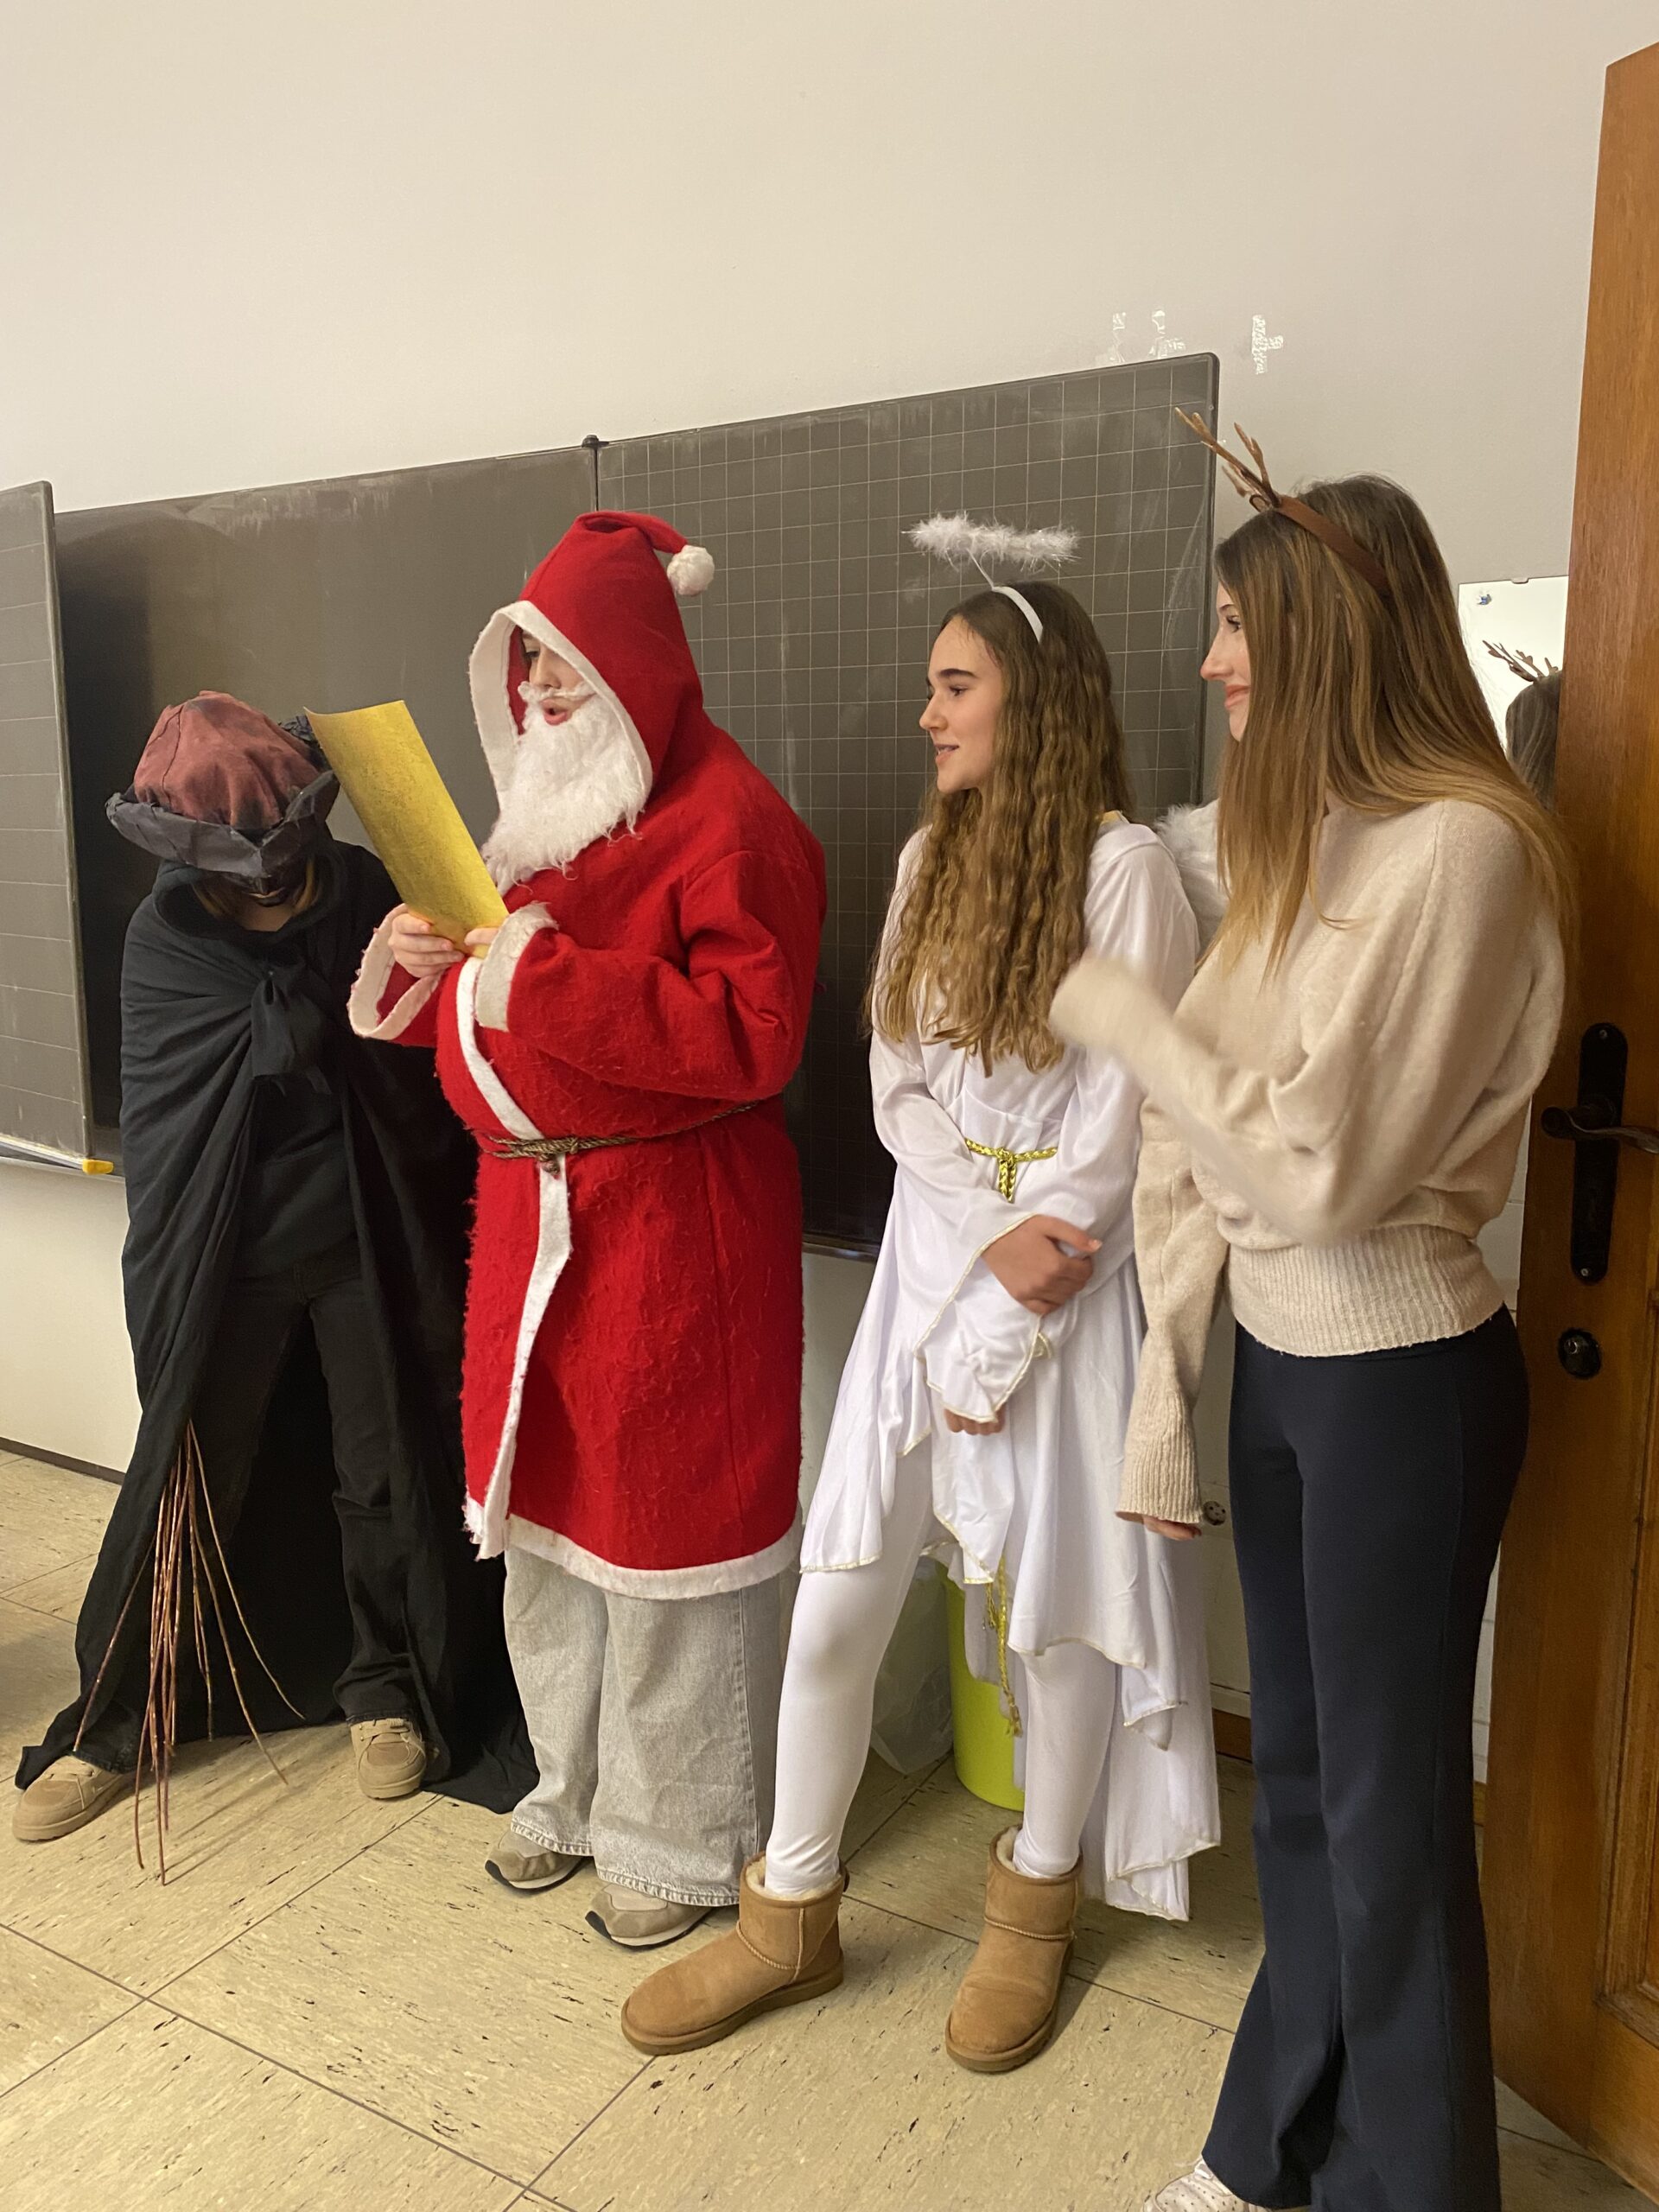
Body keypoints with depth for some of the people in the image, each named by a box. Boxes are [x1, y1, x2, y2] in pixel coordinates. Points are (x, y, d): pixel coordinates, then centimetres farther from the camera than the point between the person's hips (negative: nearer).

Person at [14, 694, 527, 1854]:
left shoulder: (363, 889, -7)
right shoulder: (166, 938, -9)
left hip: (365, 1241, 1)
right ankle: (115, 1724, 32)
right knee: (186, 1486, 11)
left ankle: (384, 1686, 34)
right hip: (230, 1257, -1)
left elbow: (421, 1064, -4)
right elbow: (284, 1038, -22)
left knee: (386, 1474, 10)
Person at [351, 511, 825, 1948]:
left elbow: (753, 1036, -24)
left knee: (667, 1521, 3)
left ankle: (682, 1842, 24)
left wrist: (544, 978, -24)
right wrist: (420, 975, 0)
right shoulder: (544, 810, 15)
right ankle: (579, 1791, 37)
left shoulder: (728, 821, -12)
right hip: (529, 1210, 8)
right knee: (547, 1508, 16)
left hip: (673, 1224, -8)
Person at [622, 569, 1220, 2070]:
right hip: (930, 1265, 5)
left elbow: (1116, 1128, -12)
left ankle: (1037, 1904, 35)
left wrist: (1001, 1329, -11)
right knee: (835, 1600, 6)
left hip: (1071, 1281, -4)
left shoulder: (1123, 866, -9)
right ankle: (792, 1916, 27)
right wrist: (993, 1238, -12)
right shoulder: (930, 860, 9)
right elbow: (900, 1097, 5)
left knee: (1058, 1606, 9)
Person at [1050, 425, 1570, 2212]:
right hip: (1274, 1360, 8)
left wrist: (1121, 1019, -12)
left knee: (1388, 1803, 11)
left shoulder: (1458, 850, -18)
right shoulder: (1301, 845, 9)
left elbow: (1317, 1163, -22)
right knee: (1296, 1779, 21)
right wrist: (1163, 1388, 3)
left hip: (1399, 1380, -8)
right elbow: (1201, 1153, 4)